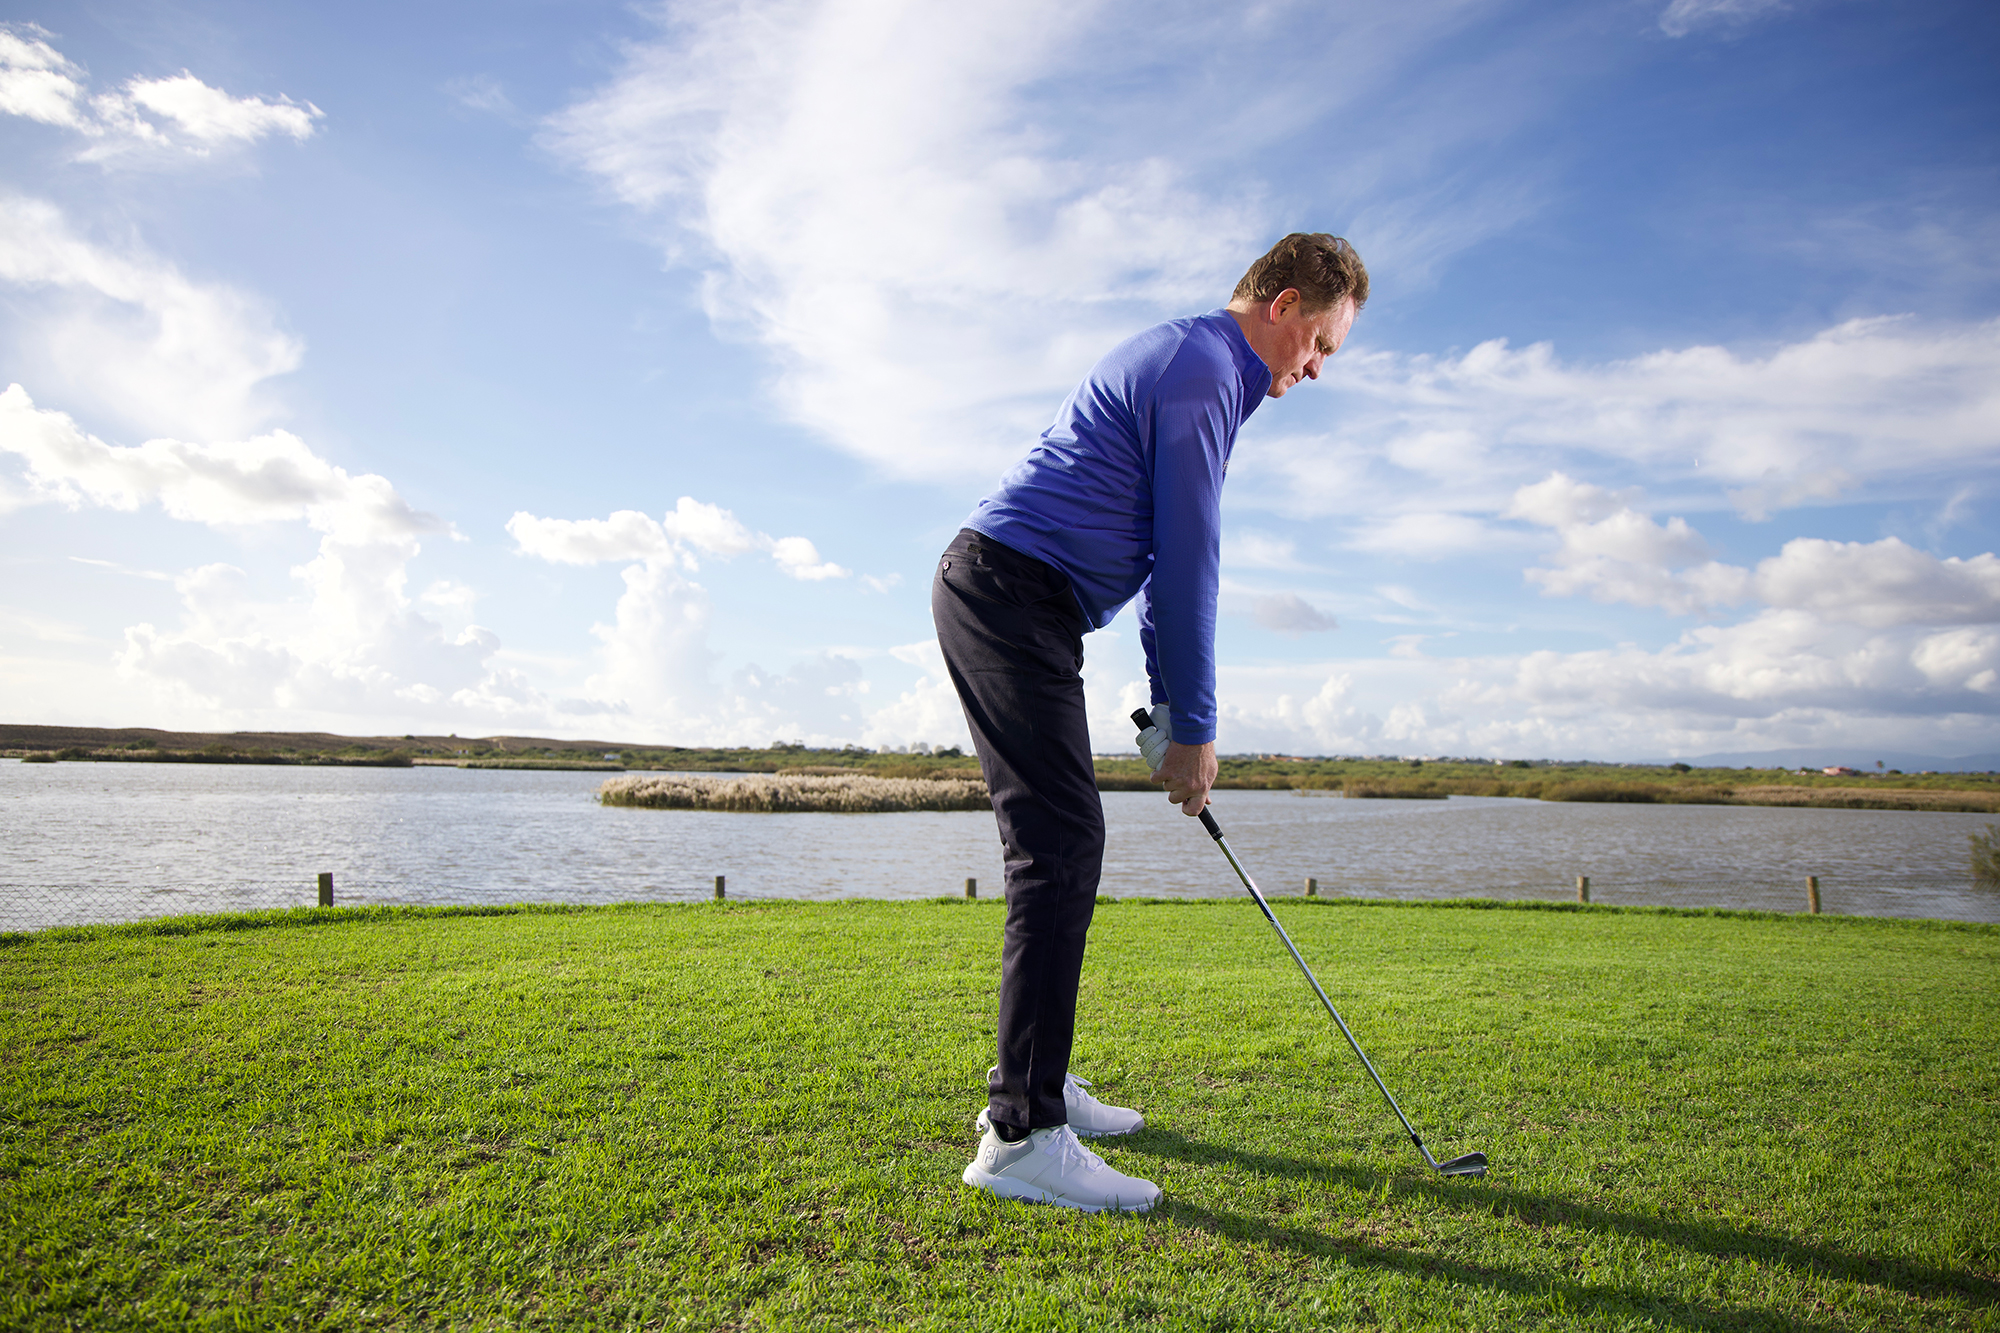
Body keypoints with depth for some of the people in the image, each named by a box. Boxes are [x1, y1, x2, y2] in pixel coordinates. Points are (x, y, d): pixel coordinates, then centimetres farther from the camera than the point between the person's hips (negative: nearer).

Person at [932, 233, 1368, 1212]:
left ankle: (1034, 1079, 21)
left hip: (995, 598, 11)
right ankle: (1021, 1133, -12)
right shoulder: (1202, 368, -9)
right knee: (1060, 846, -15)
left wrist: (1172, 707, 21)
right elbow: (1187, 561, -14)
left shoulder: (1186, 363, 24)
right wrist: (1195, 727, -7)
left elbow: (1166, 555, 24)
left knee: (1059, 847, 12)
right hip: (1011, 593, -11)